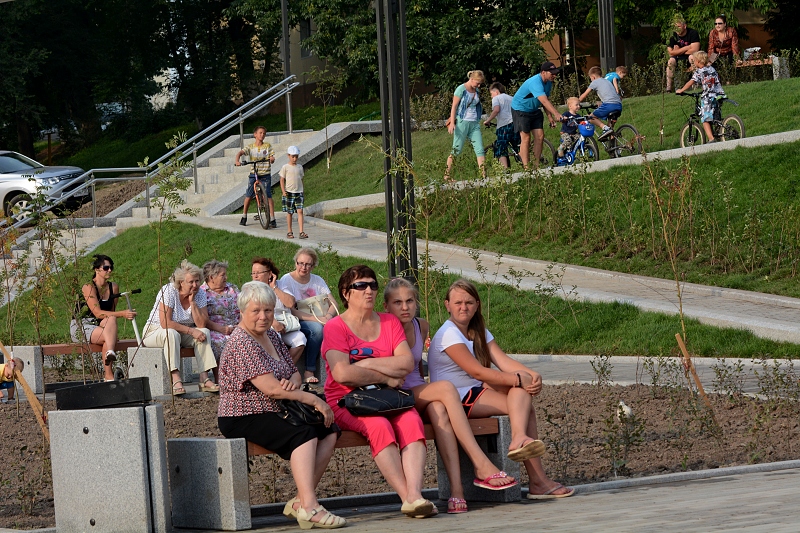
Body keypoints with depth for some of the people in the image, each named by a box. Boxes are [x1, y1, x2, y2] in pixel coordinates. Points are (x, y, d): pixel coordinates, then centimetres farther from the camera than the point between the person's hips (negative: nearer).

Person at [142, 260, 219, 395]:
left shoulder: (200, 294, -6)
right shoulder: (168, 291, -21)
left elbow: (202, 324, -16)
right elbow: (165, 323, -28)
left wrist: (192, 302, -22)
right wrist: (191, 331, -29)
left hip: (183, 334, 5)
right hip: (155, 332, -5)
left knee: (204, 332, -20)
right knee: (172, 334, -37)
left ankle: (204, 379, -27)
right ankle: (176, 380, -46)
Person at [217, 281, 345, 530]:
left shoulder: (271, 335, 14)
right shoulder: (241, 343, -16)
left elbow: (293, 372, 17)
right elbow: (270, 388, -23)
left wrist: (293, 382, -10)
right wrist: (314, 400, -19)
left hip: (272, 414, 9)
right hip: (243, 419, -9)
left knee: (328, 431, -9)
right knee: (304, 434, -29)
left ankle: (301, 500, -16)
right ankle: (309, 506, -38)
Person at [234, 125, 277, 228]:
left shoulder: (268, 146, 3)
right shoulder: (250, 147, 1)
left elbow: (272, 158, -2)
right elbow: (240, 152, -12)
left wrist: (272, 159, -27)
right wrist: (237, 160, -32)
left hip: (265, 174, -1)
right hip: (253, 173, 1)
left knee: (268, 196, -9)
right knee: (248, 195, 3)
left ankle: (272, 219, -8)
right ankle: (244, 217, 20)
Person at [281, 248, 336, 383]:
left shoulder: (317, 281, 14)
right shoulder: (287, 280, -2)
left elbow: (333, 304, 6)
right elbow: (290, 310, -15)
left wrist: (328, 316, -19)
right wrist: (315, 319, -26)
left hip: (318, 320, 5)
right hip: (295, 322, -5)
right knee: (317, 328, -36)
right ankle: (309, 371, -28)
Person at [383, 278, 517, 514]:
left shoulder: (422, 327, 12)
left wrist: (425, 393, 14)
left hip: (419, 399, 5)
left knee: (438, 409, -32)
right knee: (445, 388, -29)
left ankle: (456, 487, -45)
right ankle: (482, 466, -35)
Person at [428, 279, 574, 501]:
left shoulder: (479, 332, 15)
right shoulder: (448, 334, -11)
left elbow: (503, 361, 0)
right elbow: (477, 371, -20)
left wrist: (532, 375, -20)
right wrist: (520, 380, -24)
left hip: (477, 393, 8)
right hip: (455, 401, -8)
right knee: (523, 405, -20)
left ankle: (520, 439, -33)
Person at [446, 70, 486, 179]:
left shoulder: (477, 91, 12)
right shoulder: (461, 89, -7)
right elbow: (454, 106, -7)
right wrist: (452, 123, -14)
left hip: (474, 124, 6)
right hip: (462, 122, -6)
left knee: (480, 149, -3)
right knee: (456, 150, -4)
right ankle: (447, 174, 3)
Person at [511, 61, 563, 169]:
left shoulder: (548, 83, -2)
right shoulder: (535, 82, -32)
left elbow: (545, 101, 8)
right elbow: (544, 101, -42)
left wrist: (550, 117, 1)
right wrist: (556, 114, -49)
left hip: (534, 110, 8)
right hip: (520, 110, -8)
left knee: (539, 136, -2)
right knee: (526, 138, -10)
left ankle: (536, 165, 2)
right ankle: (526, 168, -9)